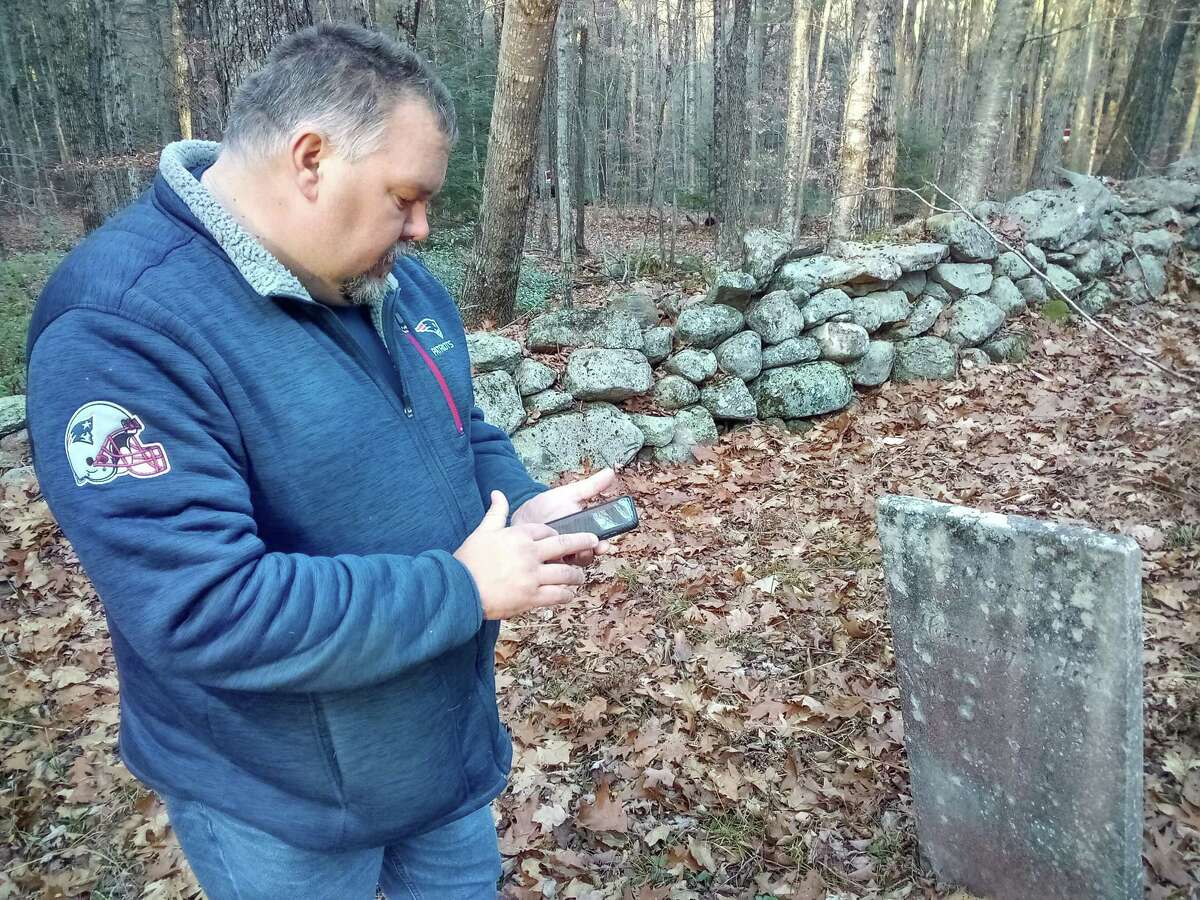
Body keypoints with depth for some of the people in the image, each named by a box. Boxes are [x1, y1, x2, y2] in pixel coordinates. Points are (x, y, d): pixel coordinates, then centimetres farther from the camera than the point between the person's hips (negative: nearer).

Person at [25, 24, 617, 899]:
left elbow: (466, 435, 11)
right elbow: (205, 611, -33)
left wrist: (521, 507, -11)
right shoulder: (121, 329, -27)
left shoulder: (397, 279, -2)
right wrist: (464, 589, -27)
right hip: (278, 802, -6)